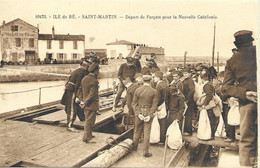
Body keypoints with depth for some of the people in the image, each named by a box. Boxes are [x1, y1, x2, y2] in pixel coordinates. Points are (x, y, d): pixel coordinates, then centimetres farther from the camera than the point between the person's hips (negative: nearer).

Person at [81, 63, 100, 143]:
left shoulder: (84, 79, 8)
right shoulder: (94, 81, -19)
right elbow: (92, 94, -21)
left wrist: (84, 101, 16)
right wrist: (86, 103, -14)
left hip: (86, 104, 9)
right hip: (92, 104, -9)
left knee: (87, 120, 20)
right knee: (89, 121, -2)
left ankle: (89, 134, 33)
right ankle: (87, 138, 4)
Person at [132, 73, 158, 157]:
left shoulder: (137, 90, -5)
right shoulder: (154, 91, -8)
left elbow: (134, 103, -7)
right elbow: (154, 105, -12)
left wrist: (138, 114, -9)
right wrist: (149, 116, -11)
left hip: (139, 113, 2)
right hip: (148, 113, -1)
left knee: (137, 131, 17)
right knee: (147, 132, 6)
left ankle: (134, 147, 34)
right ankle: (145, 152, 12)